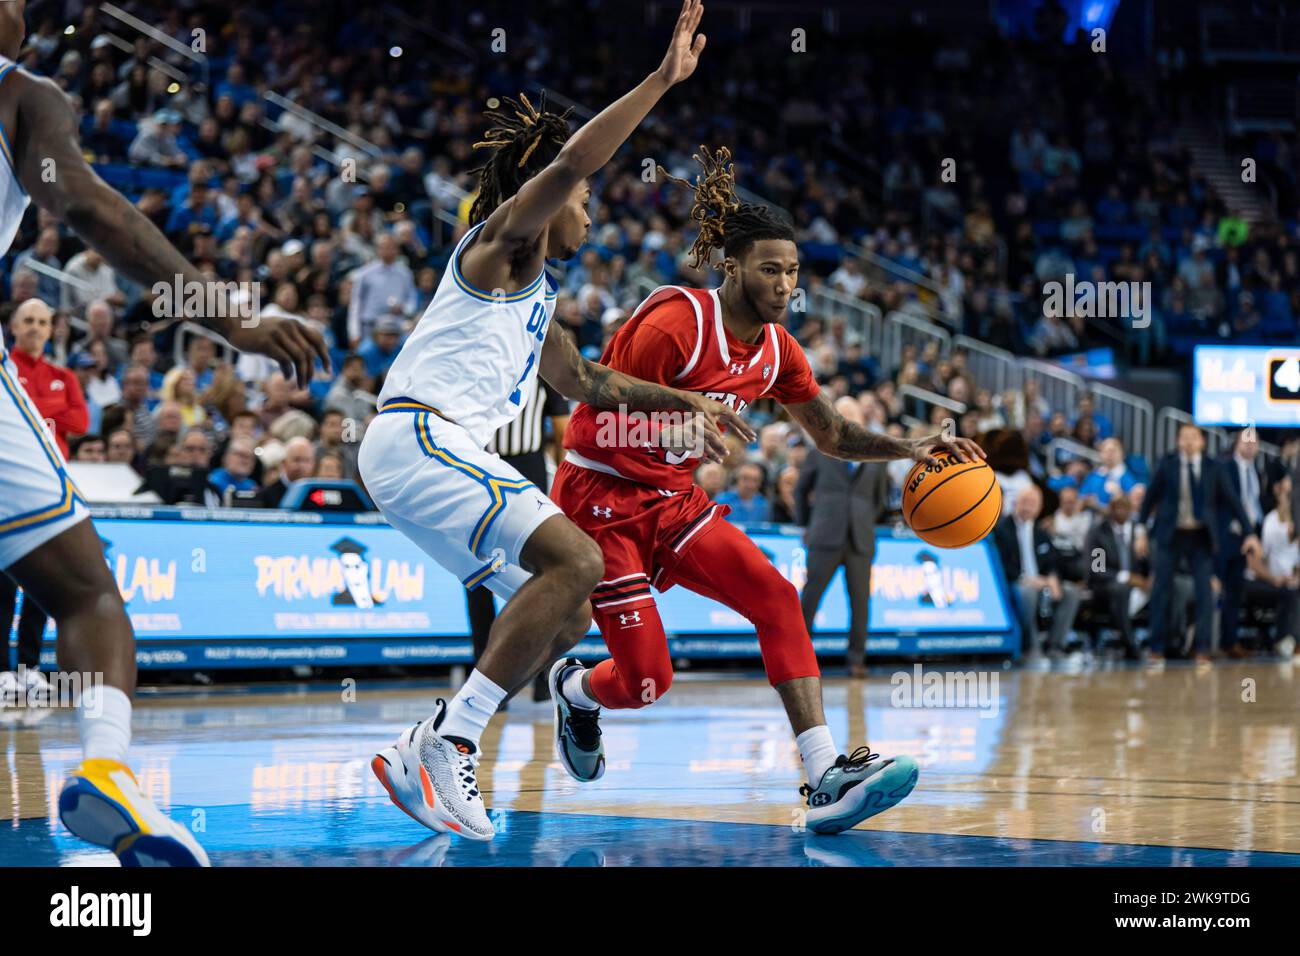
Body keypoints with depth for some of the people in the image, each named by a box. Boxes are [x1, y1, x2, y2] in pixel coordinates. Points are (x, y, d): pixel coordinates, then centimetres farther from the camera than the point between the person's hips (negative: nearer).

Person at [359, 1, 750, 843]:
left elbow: (584, 379, 41)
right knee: (576, 560, -24)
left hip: (442, 455, 10)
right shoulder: (501, 242, 0)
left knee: (567, 614, 9)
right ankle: (449, 744, -25)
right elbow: (565, 165, -19)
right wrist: (661, 82, -20)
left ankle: (426, 755, 6)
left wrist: (683, 402, 37)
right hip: (420, 439, -10)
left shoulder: (535, 295, 27)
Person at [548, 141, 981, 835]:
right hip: (599, 493, -7)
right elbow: (600, 420, -17)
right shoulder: (676, 323, -22)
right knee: (646, 682, -9)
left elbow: (830, 433, 12)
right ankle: (574, 689, 30)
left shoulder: (776, 350, 1)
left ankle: (826, 778, -23)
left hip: (673, 501, 7)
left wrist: (909, 450, -2)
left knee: (777, 598, -16)